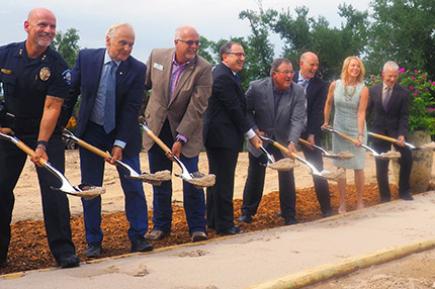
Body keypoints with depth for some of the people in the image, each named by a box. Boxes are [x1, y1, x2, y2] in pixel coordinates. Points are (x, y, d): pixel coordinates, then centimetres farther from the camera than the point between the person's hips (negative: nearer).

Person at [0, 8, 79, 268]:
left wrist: (42, 144, -23)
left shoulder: (58, 66, -13)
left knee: (53, 188, -9)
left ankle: (63, 250, 0)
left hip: (47, 133, -3)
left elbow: (52, 107, -17)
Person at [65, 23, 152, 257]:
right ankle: (93, 242, 16)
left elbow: (131, 110, -14)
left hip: (123, 133, -1)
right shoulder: (86, 57, -7)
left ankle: (138, 237, 12)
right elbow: (71, 91, 2)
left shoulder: (137, 69, -12)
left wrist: (119, 144, -17)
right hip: (90, 132, 1)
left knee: (133, 186, 1)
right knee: (90, 188, 5)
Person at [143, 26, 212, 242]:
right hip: (157, 127, 3)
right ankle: (161, 226, 23)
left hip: (186, 130, -3)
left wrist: (181, 139, -21)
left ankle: (197, 227, 11)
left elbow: (196, 108, -18)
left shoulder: (203, 69, -17)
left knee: (192, 180, -2)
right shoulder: (156, 56, -6)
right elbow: (144, 84, 10)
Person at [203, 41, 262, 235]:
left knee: (216, 179, 16)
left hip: (218, 137, 11)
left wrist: (251, 130, 7)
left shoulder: (228, 74, 15)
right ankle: (224, 224, 3)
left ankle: (213, 220, 26)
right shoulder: (223, 77, -18)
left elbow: (239, 107, 14)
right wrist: (250, 134, -12)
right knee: (223, 181, -4)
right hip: (223, 138, -11)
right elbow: (234, 109, -19)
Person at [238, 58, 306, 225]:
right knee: (254, 177, 10)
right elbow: (246, 110, -4)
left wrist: (292, 141, -35)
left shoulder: (298, 92, -16)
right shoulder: (257, 87, -17)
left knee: (287, 178, 0)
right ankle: (247, 212, 26)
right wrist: (255, 130, -12)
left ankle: (289, 216, 13)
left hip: (283, 141, 0)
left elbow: (298, 119, -22)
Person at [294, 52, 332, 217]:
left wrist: (312, 134, -17)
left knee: (318, 170, -1)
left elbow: (318, 112, -10)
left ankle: (326, 208, 6)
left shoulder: (320, 85, -5)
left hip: (309, 133, -2)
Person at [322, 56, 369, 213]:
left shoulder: (363, 89, -11)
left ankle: (360, 202, 18)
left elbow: (361, 113, -16)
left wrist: (360, 134, -23)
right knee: (340, 167, 6)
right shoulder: (335, 85, -5)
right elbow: (328, 103, 11)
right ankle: (342, 203, 14)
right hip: (339, 130, 2)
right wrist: (326, 122, 15)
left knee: (358, 167, 4)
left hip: (356, 131, -2)